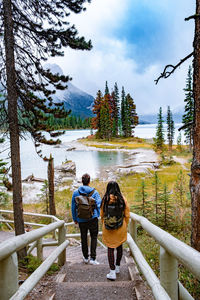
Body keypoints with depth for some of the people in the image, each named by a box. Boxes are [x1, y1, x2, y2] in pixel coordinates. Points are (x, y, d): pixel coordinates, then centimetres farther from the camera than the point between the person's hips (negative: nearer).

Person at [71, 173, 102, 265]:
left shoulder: (75, 192, -2)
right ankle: (92, 258, 4)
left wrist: (75, 219, 13)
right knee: (94, 237, 9)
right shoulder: (94, 192, -7)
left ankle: (86, 258, 25)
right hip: (92, 218, -2)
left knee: (83, 238, 15)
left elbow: (73, 207, 3)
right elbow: (99, 205, -8)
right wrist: (97, 216, 7)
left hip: (81, 220, 2)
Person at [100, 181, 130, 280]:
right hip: (120, 228, 2)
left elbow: (102, 215, 0)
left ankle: (112, 272, 6)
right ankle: (117, 267, 35)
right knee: (119, 246, 20)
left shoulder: (105, 199, -10)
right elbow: (127, 215, -3)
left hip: (108, 228, -1)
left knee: (110, 248, 8)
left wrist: (104, 226, 14)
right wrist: (125, 226, 11)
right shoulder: (122, 199, -8)